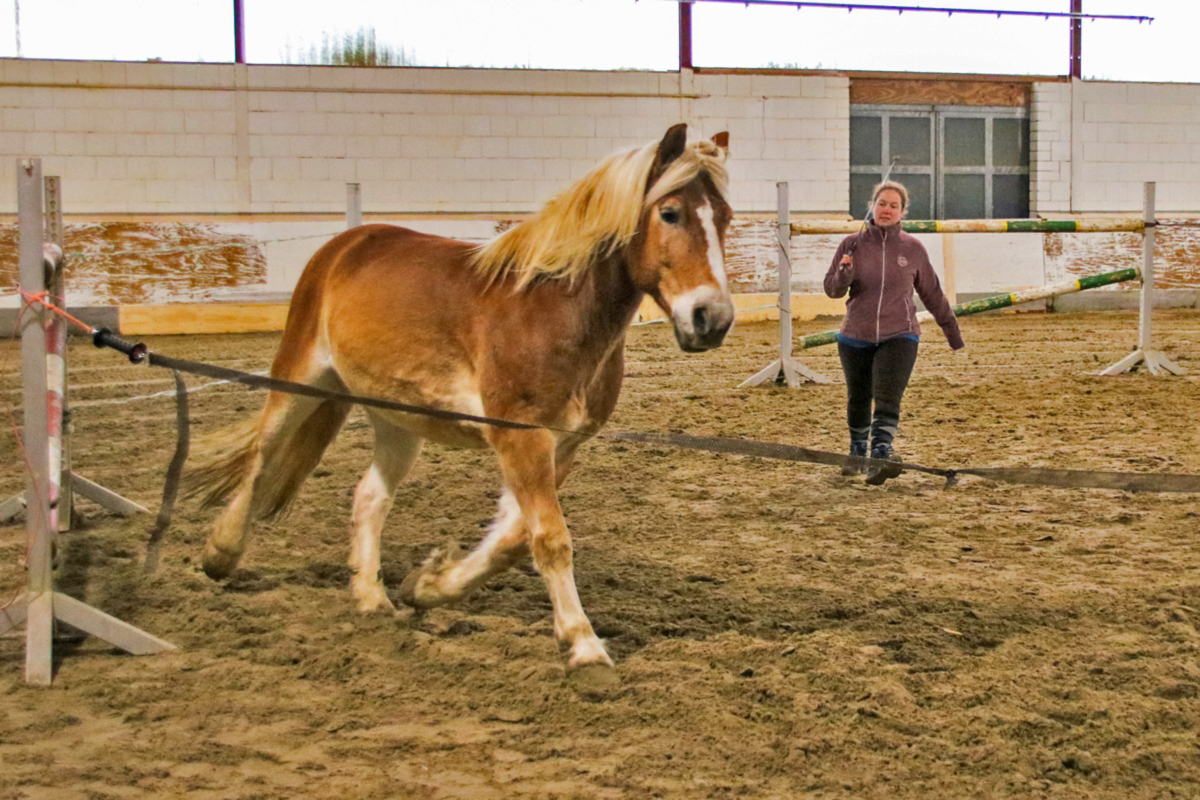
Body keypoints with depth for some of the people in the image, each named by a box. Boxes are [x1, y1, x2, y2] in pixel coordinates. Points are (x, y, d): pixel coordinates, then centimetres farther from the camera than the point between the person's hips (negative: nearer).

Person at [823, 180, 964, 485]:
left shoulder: (913, 249, 1)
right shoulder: (852, 244, -1)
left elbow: (932, 294, 10)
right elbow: (831, 289, 0)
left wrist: (952, 332, 15)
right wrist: (843, 275, -23)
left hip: (899, 336, -1)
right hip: (856, 337, 1)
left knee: (887, 398, -18)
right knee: (858, 400, 14)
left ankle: (880, 456, -26)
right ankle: (857, 453, 37)